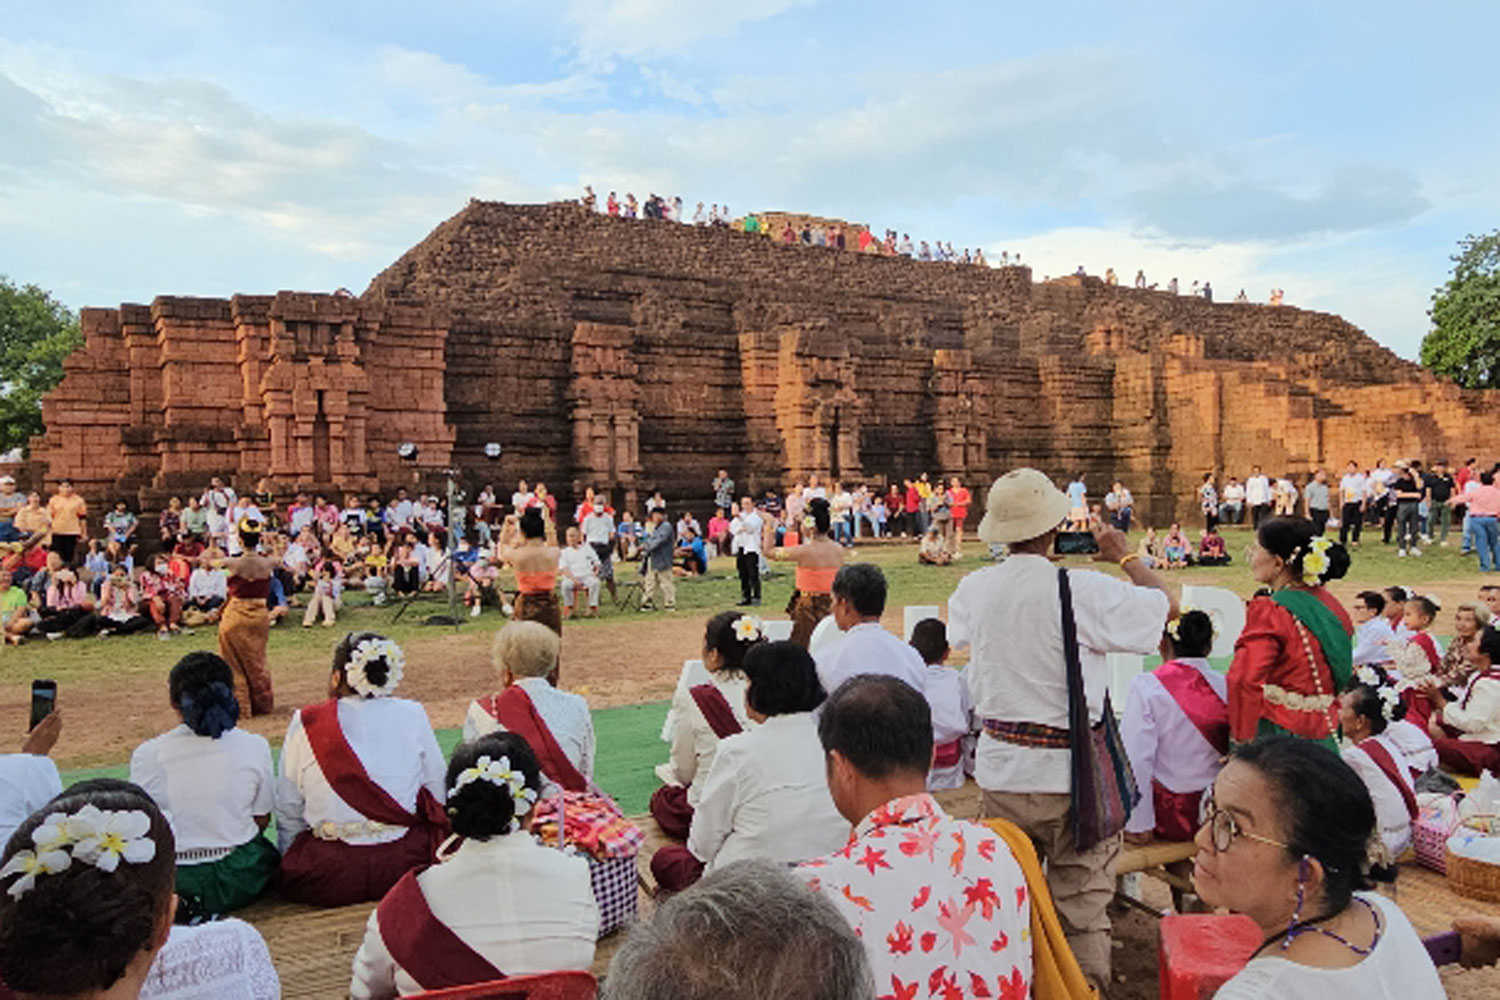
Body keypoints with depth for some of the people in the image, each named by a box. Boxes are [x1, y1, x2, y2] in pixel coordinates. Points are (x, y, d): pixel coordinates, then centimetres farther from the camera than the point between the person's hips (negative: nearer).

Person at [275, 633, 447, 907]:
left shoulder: (306, 723, -5)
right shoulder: (411, 715, -4)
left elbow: (288, 812, 3)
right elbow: (437, 794, 3)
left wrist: (289, 864, 18)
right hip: (405, 865, 1)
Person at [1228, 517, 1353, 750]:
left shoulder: (1269, 611, -18)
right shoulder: (1330, 605, 8)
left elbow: (1245, 680, -29)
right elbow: (1344, 673, 20)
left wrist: (1240, 740, -21)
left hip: (1279, 733, -8)